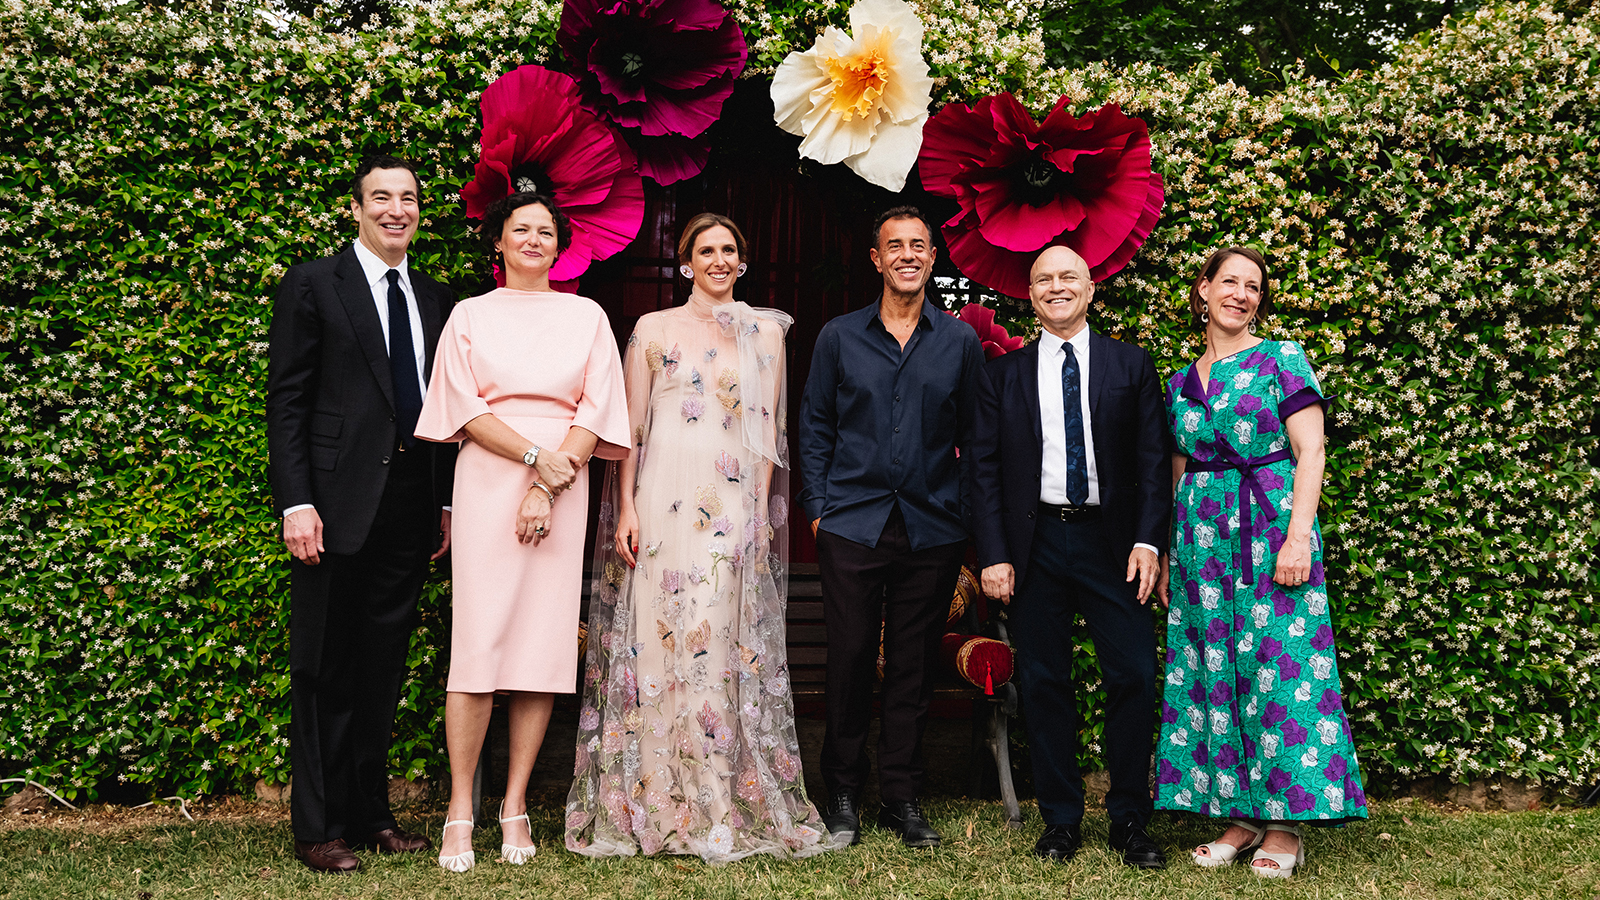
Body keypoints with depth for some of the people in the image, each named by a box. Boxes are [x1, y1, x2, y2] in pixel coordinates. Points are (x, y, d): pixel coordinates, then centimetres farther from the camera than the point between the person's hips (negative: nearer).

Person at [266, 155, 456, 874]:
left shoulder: (436, 300, 15)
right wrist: (295, 503, -13)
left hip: (411, 511, 5)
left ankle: (371, 815, 22)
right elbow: (286, 402, -5)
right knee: (326, 671, 1)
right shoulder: (312, 286, 0)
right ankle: (319, 828, 10)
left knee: (383, 668, 12)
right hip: (340, 505, -5)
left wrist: (448, 503, 12)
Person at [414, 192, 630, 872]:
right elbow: (464, 407, 0)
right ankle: (460, 812, -3)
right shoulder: (470, 315, 10)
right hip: (487, 484, -1)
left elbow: (596, 411, 4)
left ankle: (516, 807, 6)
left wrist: (549, 488, -8)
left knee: (545, 642, -1)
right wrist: (535, 455, -13)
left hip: (563, 489, 2)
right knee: (478, 640, -8)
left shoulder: (587, 317, 13)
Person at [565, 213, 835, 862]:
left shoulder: (765, 332, 12)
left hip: (736, 510, 1)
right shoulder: (653, 330, 8)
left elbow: (769, 428, 10)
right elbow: (629, 427, 5)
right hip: (664, 502, -1)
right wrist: (626, 510, -4)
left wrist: (761, 511, 2)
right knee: (658, 642, -3)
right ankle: (652, 805, 5)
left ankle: (728, 808, 6)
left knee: (728, 648, 0)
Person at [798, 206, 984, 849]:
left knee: (914, 667, 5)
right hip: (852, 526, -1)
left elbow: (974, 438, 10)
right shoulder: (839, 337, 7)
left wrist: (968, 517, 3)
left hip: (933, 529, 1)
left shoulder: (960, 342, 8)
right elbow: (815, 428, 9)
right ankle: (843, 795, 15)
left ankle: (901, 798, 16)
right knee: (849, 660, 1)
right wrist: (818, 507, 1)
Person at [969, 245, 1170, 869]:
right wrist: (993, 555, -3)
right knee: (1044, 683, 4)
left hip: (1111, 541, -1)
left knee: (1134, 677, -5)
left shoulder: (1131, 366, 8)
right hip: (1035, 543, 1)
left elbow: (1152, 460, 4)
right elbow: (984, 470, 6)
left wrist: (1148, 541, -7)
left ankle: (1129, 822, 7)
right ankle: (1061, 821, 15)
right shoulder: (1002, 376, 10)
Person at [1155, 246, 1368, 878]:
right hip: (1200, 536, 5)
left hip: (1271, 526, -5)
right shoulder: (1182, 383, 15)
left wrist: (1298, 535, -16)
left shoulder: (1282, 359, 1)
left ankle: (1286, 822, 3)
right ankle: (1239, 814, 12)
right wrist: (1164, 552, 12)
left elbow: (1310, 452, -6)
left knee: (1276, 667, -6)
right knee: (1212, 671, 3)